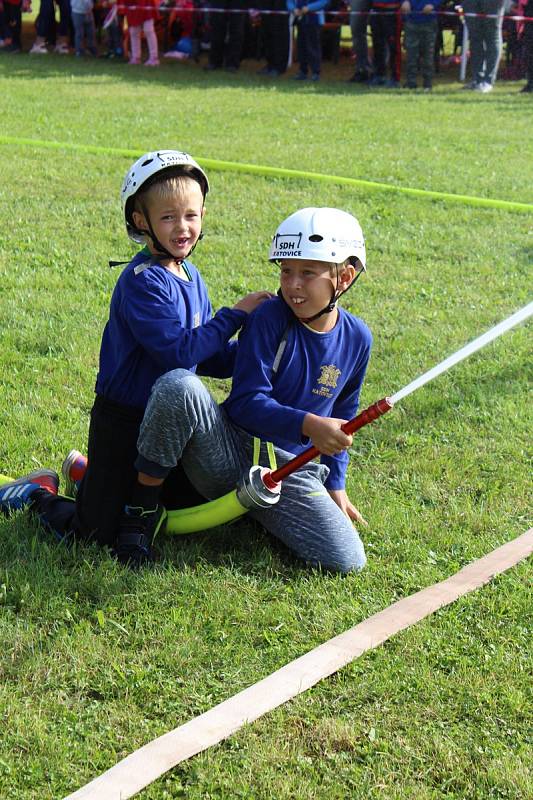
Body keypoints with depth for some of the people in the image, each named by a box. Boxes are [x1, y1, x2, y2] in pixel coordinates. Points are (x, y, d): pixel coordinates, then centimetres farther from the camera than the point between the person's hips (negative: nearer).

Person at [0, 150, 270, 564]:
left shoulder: (190, 276, 6)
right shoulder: (143, 281, -22)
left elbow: (208, 359, 8)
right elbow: (179, 351, -29)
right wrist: (235, 314, -22)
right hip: (123, 423, -8)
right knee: (101, 535, -6)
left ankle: (88, 473, 34)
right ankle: (39, 495, 24)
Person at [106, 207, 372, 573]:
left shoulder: (357, 339, 4)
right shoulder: (268, 319, -10)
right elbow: (247, 403, -17)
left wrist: (335, 485, 17)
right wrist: (308, 425, -32)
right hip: (228, 452, -4)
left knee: (348, 560, -16)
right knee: (178, 384, -33)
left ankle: (252, 510, 13)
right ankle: (143, 509, -13)